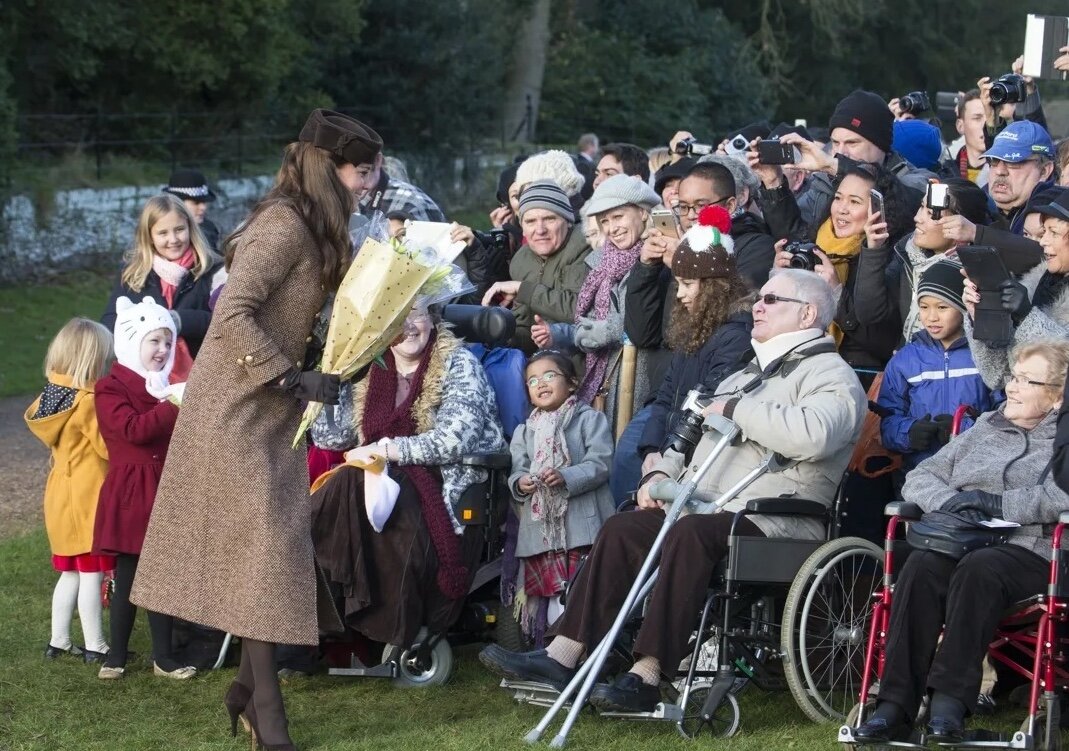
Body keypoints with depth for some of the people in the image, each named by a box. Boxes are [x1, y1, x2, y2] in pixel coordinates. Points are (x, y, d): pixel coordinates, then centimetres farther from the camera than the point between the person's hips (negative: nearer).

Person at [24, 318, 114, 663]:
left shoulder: (53, 395, 4)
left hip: (62, 492, 8)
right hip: (87, 496, -8)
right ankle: (95, 646, 3)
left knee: (70, 573, 16)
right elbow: (109, 447, -20)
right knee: (92, 574, -2)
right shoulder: (88, 402, -20)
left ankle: (58, 641, 20)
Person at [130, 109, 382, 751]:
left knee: (271, 545, 8)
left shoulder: (314, 229, 11)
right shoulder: (285, 225, -18)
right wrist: (294, 380, -23)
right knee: (264, 546, -8)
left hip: (267, 409, 9)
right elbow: (233, 316, -24)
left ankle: (251, 684, 15)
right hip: (238, 407, -9)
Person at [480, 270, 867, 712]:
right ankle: (562, 657, -12)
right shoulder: (749, 375, 28)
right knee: (622, 529, -7)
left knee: (690, 532, -35)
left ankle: (646, 678, -38)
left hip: (775, 523, -9)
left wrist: (735, 409, -14)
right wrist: (663, 472, 10)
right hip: (708, 511, 9)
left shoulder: (831, 375, -3)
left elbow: (812, 435, -26)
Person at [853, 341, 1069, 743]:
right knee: (921, 566, -30)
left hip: (1031, 549, -4)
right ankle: (895, 703, -34)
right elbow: (919, 476, 20)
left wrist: (998, 503, -14)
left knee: (978, 569, -37)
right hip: (960, 541, 4)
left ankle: (950, 698, -36)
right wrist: (949, 501, -2)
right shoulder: (984, 429, 27)